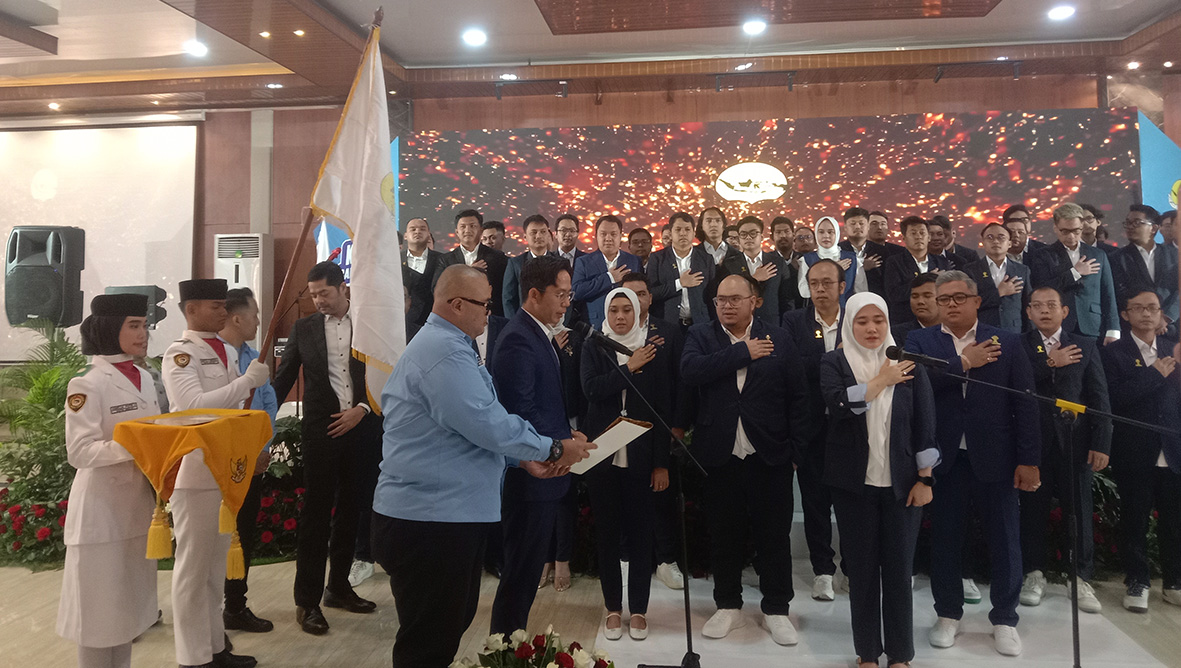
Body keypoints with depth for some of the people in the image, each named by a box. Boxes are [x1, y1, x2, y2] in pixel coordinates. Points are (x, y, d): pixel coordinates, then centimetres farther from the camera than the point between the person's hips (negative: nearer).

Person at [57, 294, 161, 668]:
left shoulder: (144, 380, 8)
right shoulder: (88, 384, -14)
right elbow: (79, 452, -19)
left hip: (138, 504, 7)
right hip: (101, 509, -7)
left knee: (129, 598, 17)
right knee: (100, 601, 4)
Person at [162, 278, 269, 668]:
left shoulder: (228, 352, 12)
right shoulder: (179, 353, -10)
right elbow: (194, 405, -25)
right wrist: (248, 380, -20)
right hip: (194, 474, -8)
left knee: (217, 562, 15)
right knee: (194, 566, 3)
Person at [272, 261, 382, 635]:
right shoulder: (304, 328, 6)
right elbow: (284, 379, 8)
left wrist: (362, 408, -8)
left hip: (362, 427, 1)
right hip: (321, 430, -1)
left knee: (350, 511, 11)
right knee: (315, 513, 0)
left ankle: (338, 587, 26)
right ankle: (307, 600, 9)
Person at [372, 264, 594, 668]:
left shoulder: (439, 344, 16)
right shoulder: (445, 351, -20)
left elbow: (468, 423, 20)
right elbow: (488, 424, -25)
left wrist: (524, 458, 11)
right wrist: (553, 450, -11)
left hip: (450, 513, 11)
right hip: (431, 518, -11)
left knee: (452, 625, 21)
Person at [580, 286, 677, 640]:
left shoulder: (656, 348, 0)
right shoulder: (593, 346, 4)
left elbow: (664, 407, -2)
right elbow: (591, 388, -12)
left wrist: (662, 462, -6)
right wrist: (630, 368, -15)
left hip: (641, 456, -1)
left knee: (640, 532, 5)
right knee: (606, 532, 8)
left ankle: (638, 609, 20)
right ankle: (613, 608, 23)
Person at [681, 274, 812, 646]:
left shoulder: (778, 340, 2)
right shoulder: (701, 336, 2)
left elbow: (796, 396, 1)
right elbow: (690, 371, -18)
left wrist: (798, 446, -5)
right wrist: (743, 352, -17)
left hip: (770, 457, 0)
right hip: (719, 457, 1)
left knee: (774, 535, 9)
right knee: (724, 535, 12)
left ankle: (776, 609, 27)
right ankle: (728, 606, 29)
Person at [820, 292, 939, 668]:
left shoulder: (907, 363, 2)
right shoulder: (834, 363, 0)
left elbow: (925, 422, 1)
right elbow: (839, 403, -20)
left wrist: (925, 478, -2)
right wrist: (882, 380, -15)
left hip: (902, 483, 1)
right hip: (854, 483, 0)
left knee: (899, 569, 6)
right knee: (861, 568, 8)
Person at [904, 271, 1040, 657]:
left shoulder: (1006, 343, 3)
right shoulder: (920, 341, 3)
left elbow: (1025, 403, -1)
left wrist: (1029, 459, -6)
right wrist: (963, 363, -15)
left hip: (995, 458, 0)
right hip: (943, 458, 0)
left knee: (1004, 540, 8)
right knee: (945, 538, 10)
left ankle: (1004, 619, 27)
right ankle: (948, 614, 28)